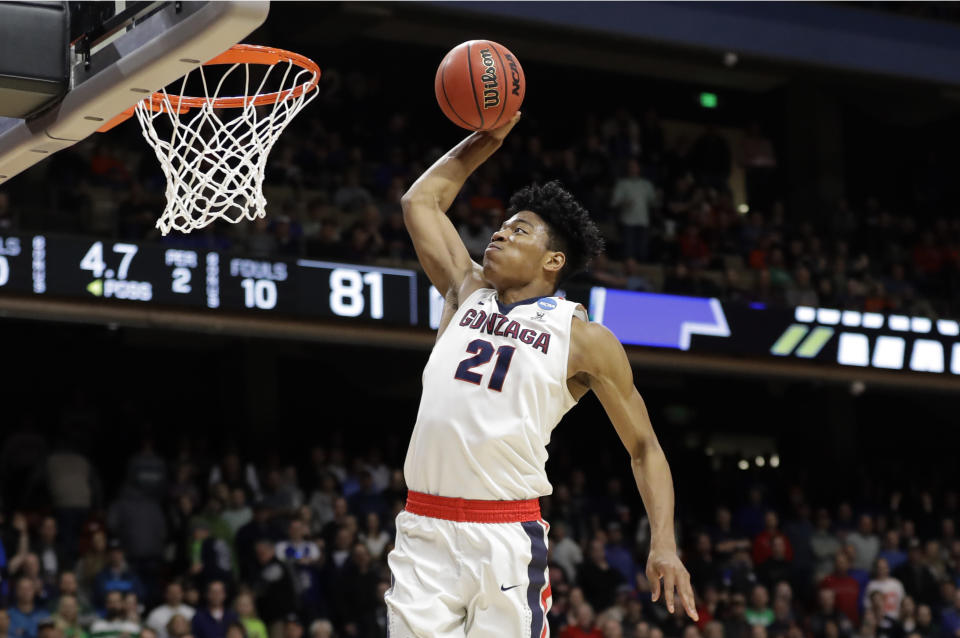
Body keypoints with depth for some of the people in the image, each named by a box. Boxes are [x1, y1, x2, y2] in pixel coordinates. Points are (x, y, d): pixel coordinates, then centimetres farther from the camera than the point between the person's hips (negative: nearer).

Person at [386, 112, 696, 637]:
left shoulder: (583, 338, 4)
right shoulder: (466, 293, 16)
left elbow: (643, 447, 5)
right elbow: (421, 201, 28)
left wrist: (663, 545, -7)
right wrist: (486, 140, 23)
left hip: (506, 537, -4)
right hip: (423, 530, 4)